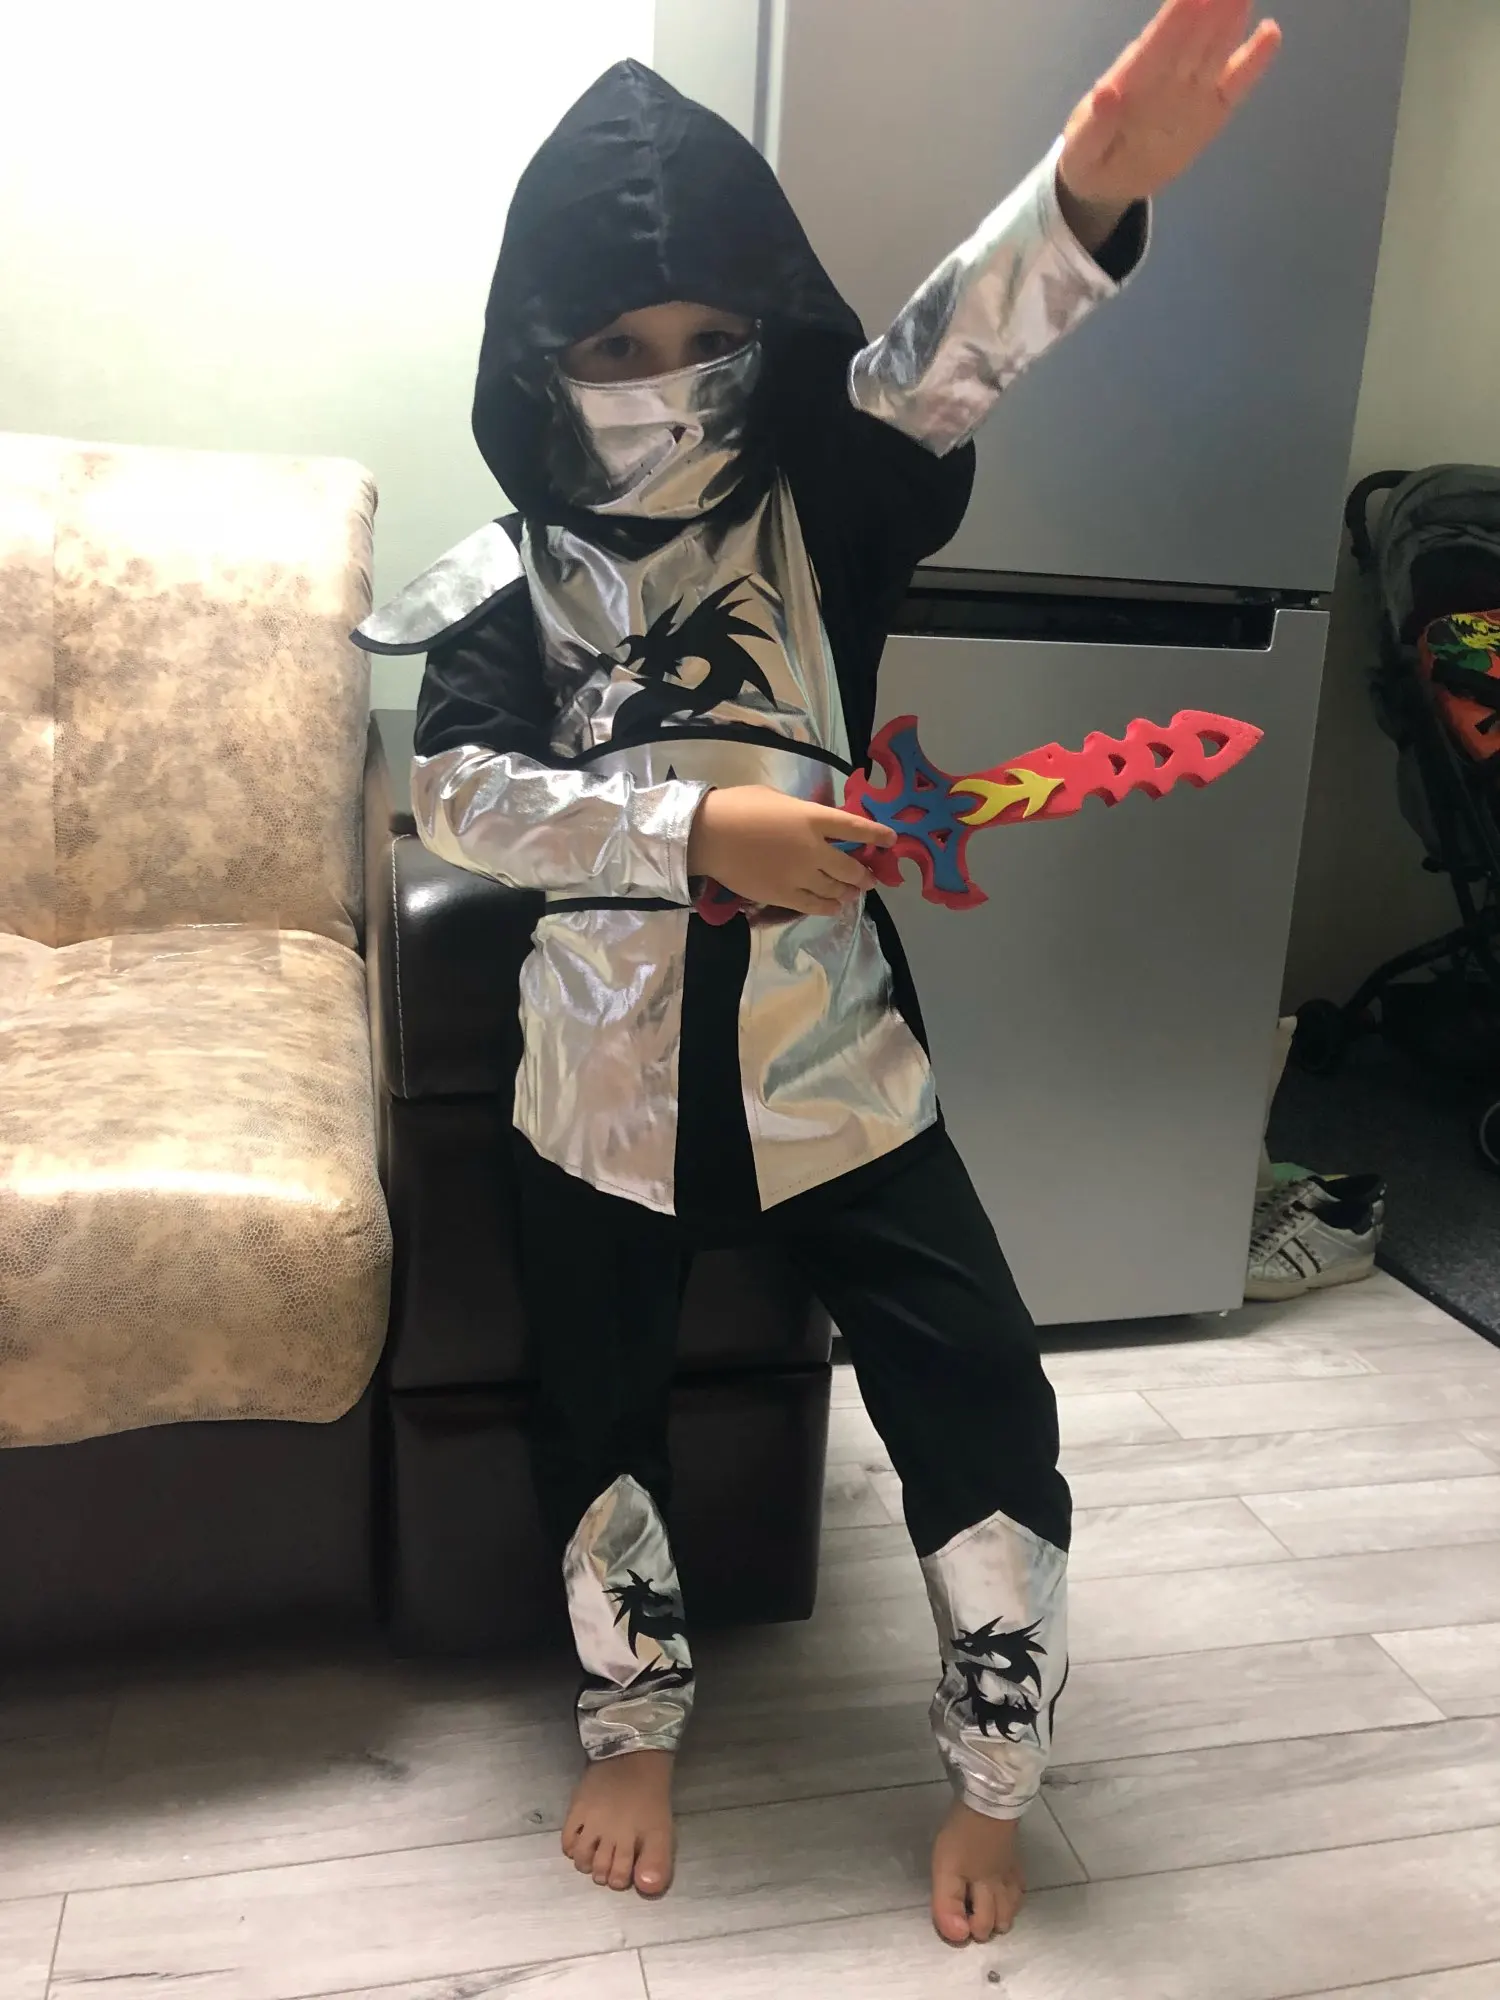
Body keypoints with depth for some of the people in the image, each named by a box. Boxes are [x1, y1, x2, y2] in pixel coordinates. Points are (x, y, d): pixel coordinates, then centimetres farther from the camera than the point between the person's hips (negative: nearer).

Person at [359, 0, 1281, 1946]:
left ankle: (992, 1782, 26)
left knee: (986, 1421, 1)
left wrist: (1091, 188, -41)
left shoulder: (822, 510, -2)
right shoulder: (514, 579, -1)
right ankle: (636, 1728, 43)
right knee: (601, 1433, 15)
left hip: (836, 1068, 0)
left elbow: (933, 365, -22)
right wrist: (698, 826, -29)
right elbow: (456, 789, -15)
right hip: (607, 1088, 1)